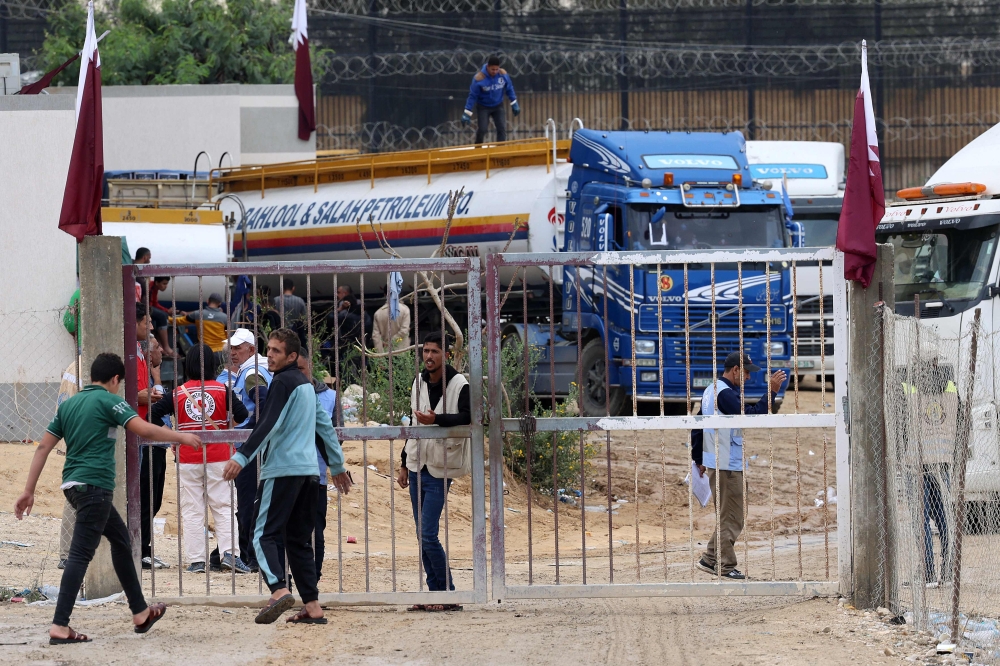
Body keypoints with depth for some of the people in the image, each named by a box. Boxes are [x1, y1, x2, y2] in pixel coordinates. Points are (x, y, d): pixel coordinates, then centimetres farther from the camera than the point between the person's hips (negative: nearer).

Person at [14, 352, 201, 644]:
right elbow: (145, 430, -14)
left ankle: (140, 613, 28)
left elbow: (43, 447, 13)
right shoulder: (109, 401, -5)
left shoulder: (68, 404, 15)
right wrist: (181, 437, 1)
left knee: (120, 537, 21)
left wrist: (29, 491, 13)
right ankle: (59, 627, -18)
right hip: (94, 485, -8)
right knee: (81, 554, -11)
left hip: (72, 485, 8)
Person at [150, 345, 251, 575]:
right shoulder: (221, 390, -4)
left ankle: (196, 560, 0)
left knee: (192, 510, 4)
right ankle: (229, 553, -9)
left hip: (187, 458, 0)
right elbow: (242, 415, -10)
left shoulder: (178, 393, -2)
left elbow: (154, 414, -6)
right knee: (223, 506, 4)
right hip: (218, 456, 0)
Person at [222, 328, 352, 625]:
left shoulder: (283, 382, -8)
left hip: (282, 470, -9)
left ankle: (278, 589, -32)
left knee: (265, 534, -11)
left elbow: (268, 425, -19)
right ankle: (312, 606, 5)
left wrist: (241, 457, -23)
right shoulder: (306, 384, 19)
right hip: (307, 471, 9)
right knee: (299, 540, 10)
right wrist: (337, 465, 33)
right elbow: (325, 425, 25)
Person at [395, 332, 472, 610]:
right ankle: (436, 593, 12)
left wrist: (436, 419, -40)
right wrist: (404, 464, 21)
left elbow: (467, 417, -26)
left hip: (439, 470, -7)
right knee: (422, 535, 6)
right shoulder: (419, 383, 12)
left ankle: (448, 594, -3)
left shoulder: (459, 384, -9)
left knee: (428, 535, -12)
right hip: (417, 468, 7)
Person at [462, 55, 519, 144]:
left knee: (502, 129, -7)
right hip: (483, 107, -3)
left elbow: (509, 89, 1)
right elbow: (472, 96, -17)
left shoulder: (503, 74, -15)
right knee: (481, 130, -8)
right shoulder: (479, 78, -25)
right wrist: (467, 113, -16)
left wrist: (514, 104, 5)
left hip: (498, 106, 3)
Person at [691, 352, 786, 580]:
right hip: (728, 466, -10)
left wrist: (698, 459, 25)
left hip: (713, 463, 10)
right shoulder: (725, 394, -18)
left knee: (727, 516, 18)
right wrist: (771, 391, -27)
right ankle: (726, 567, 1)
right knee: (732, 519, -3)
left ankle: (710, 559, 20)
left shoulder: (711, 390, 14)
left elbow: (697, 427, 19)